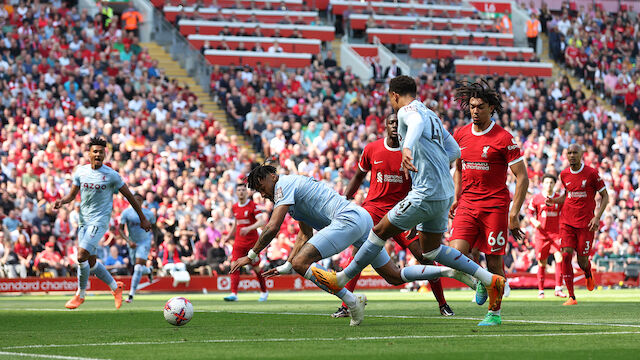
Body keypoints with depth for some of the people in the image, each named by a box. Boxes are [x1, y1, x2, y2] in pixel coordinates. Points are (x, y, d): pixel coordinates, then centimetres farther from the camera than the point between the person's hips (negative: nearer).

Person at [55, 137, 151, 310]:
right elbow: (72, 194, 13)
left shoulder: (111, 175, -7)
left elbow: (129, 195, 2)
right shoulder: (81, 171, 4)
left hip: (100, 221, -5)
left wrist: (142, 218, 7)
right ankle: (115, 287, 29)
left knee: (82, 256, -18)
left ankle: (80, 295, -2)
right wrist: (61, 201, -11)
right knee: (91, 262, 8)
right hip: (83, 221, 5)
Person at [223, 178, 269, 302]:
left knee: (256, 268, 4)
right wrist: (229, 235, 26)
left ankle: (264, 292, 24)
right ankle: (234, 294, -16)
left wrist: (249, 228, -32)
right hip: (239, 242, 4)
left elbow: (262, 221, -19)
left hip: (252, 242, -4)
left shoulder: (253, 206, -9)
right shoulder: (234, 207, 9)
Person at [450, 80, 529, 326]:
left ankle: (494, 313, 15)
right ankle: (481, 280, 18)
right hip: (467, 205, 4)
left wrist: (514, 213, -12)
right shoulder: (461, 135, 8)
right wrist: (456, 199, 12)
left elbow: (522, 177, -6)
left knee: (494, 263, 0)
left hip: (495, 206, -4)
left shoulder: (503, 139, -7)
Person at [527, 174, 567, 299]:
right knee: (542, 263, 4)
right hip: (541, 234, 0)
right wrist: (535, 222, -12)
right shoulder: (536, 199, 1)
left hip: (556, 234, 0)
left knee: (560, 258, -17)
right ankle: (541, 290, 17)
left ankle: (558, 288, -13)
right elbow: (530, 214, 9)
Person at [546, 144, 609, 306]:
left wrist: (597, 216, -11)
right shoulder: (564, 175, 6)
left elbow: (605, 196, 0)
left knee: (582, 261, 0)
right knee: (566, 256, -12)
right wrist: (554, 201, 4)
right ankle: (571, 297, -7)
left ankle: (588, 275, 40)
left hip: (586, 223, -3)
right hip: (567, 222, 3)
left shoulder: (591, 173, -7)